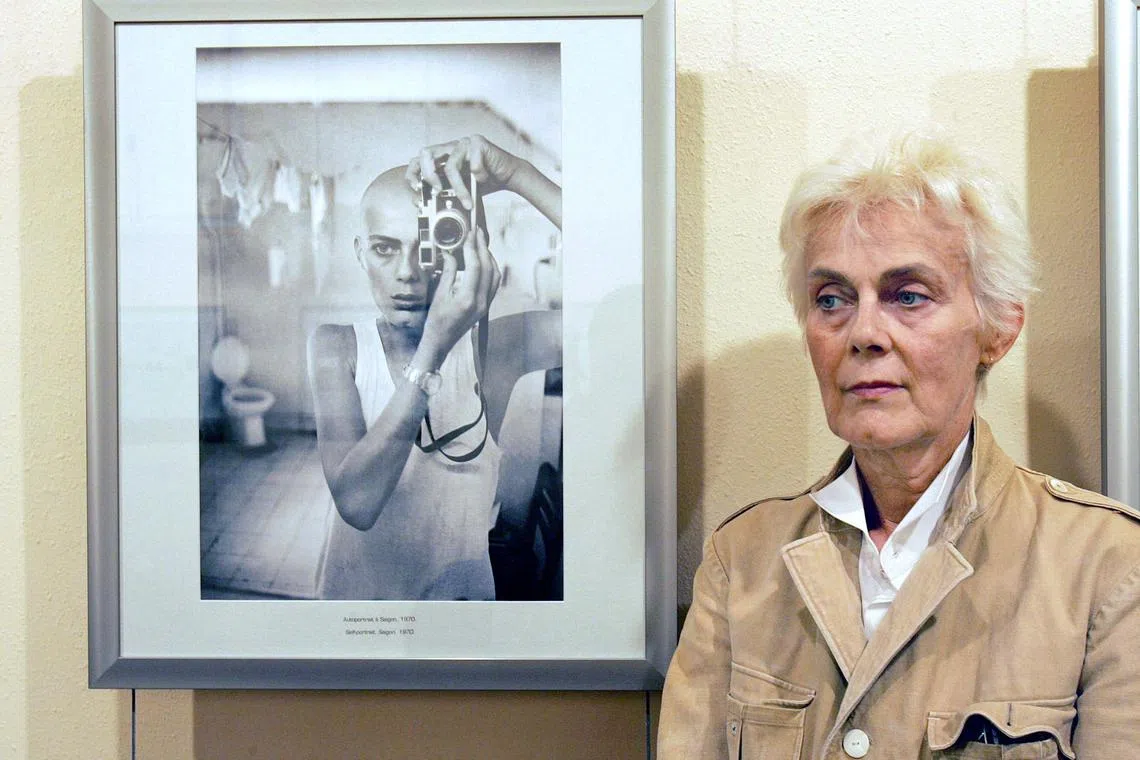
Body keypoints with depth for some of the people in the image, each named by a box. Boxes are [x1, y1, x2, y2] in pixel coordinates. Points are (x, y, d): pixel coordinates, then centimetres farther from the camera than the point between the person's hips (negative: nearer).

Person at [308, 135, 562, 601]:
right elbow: (355, 502, -21)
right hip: (353, 594, 1)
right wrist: (435, 348, -29)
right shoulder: (336, 348, -6)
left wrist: (516, 175, -25)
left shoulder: (496, 346, -8)